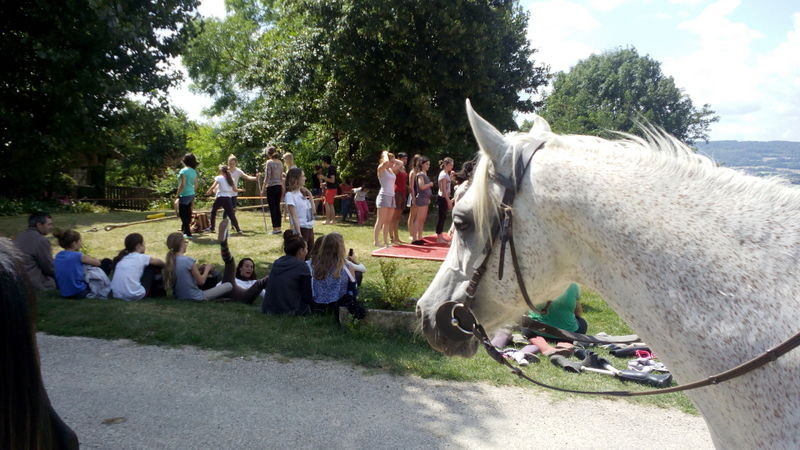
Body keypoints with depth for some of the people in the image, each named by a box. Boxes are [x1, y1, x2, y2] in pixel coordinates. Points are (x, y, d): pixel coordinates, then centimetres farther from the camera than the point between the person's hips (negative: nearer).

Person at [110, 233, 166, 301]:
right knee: (152, 267, 10)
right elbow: (160, 263, 16)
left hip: (115, 295, 6)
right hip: (134, 296, -6)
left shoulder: (121, 258, 13)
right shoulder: (141, 257, 0)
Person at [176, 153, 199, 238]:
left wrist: (178, 195, -14)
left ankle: (188, 233, -2)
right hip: (191, 195, 8)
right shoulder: (194, 171, 8)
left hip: (185, 195, -8)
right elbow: (196, 184, 12)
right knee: (188, 214, 18)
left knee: (183, 214, -1)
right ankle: (185, 230, 31)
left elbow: (182, 185, -20)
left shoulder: (183, 171, -15)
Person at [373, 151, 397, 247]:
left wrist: (392, 159, 17)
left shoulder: (391, 170, 16)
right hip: (384, 196, -8)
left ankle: (386, 241, 11)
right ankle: (376, 241, -7)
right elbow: (386, 162, -26)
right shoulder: (381, 169, -5)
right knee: (380, 221, -8)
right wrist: (385, 154, -8)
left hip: (391, 197, 8)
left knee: (388, 221, 7)